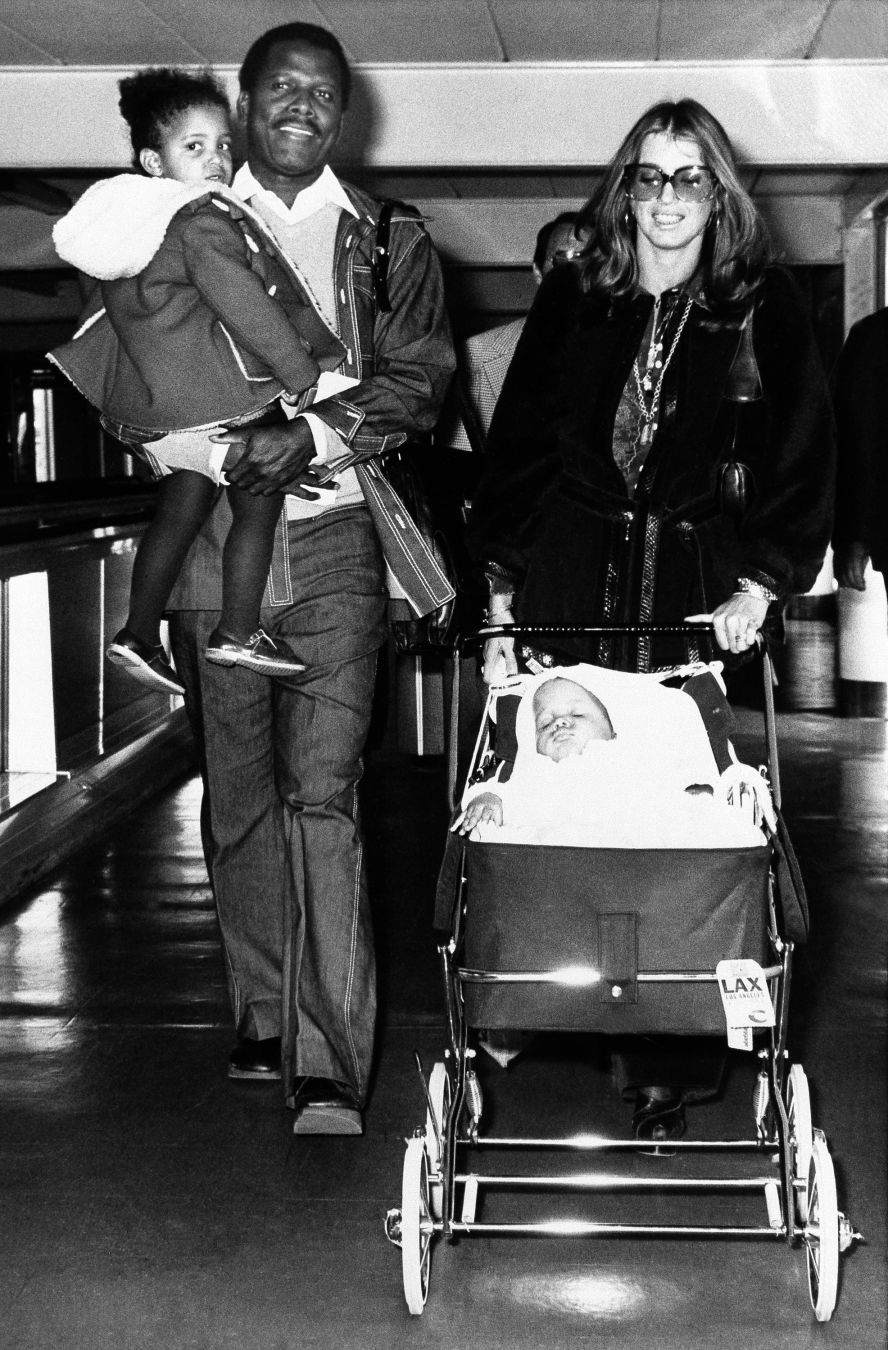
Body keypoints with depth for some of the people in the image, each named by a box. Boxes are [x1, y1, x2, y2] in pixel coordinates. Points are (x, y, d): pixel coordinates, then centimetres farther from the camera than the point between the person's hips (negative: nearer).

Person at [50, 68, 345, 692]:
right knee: (258, 507, 6)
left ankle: (140, 634, 23)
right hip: (221, 396, -9)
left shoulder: (134, 222, 10)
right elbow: (246, 306, -21)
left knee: (181, 508, 20)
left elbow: (109, 304, 20)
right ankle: (237, 633, 9)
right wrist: (302, 371, -13)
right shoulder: (204, 222, -18)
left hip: (152, 399, 9)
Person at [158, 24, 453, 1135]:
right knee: (237, 796, 7)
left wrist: (309, 437, -13)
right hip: (212, 540, 2)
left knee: (323, 793, -11)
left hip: (335, 540, -2)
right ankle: (264, 1021, 22)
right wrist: (210, 445, -10)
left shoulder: (388, 239, 12)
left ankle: (327, 1066, -12)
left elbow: (418, 377, 3)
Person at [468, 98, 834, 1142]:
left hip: (697, 616, -1)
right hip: (570, 605, 2)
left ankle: (667, 1061, -1)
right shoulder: (572, 300, 11)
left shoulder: (762, 310, 6)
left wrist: (762, 585, -6)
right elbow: (514, 453, 11)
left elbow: (802, 459, 6)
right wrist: (502, 608, 5)